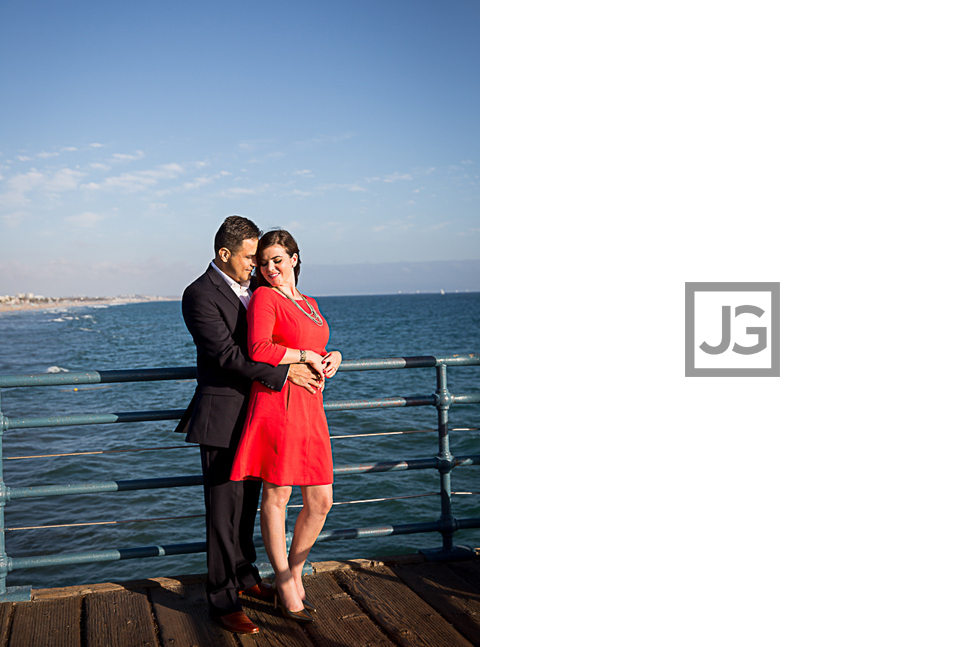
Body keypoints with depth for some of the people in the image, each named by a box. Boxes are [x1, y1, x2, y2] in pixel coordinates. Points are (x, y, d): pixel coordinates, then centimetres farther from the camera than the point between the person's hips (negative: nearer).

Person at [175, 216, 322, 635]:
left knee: (247, 503, 19)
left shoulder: (247, 289, 13)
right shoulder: (200, 294, -14)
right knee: (223, 510, -1)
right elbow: (227, 354, -22)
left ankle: (244, 576, 34)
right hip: (222, 417, -8)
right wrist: (284, 373, -23)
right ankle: (223, 601, 9)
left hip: (253, 414, 8)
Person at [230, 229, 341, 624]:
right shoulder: (264, 297, -2)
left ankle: (294, 573, 26)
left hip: (310, 408, 7)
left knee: (321, 501, 7)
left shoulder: (310, 305, 21)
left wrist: (332, 357, 7)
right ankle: (285, 589, 12)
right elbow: (259, 351, -16)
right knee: (276, 496, 1)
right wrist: (306, 356, -8)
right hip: (277, 403, -7)